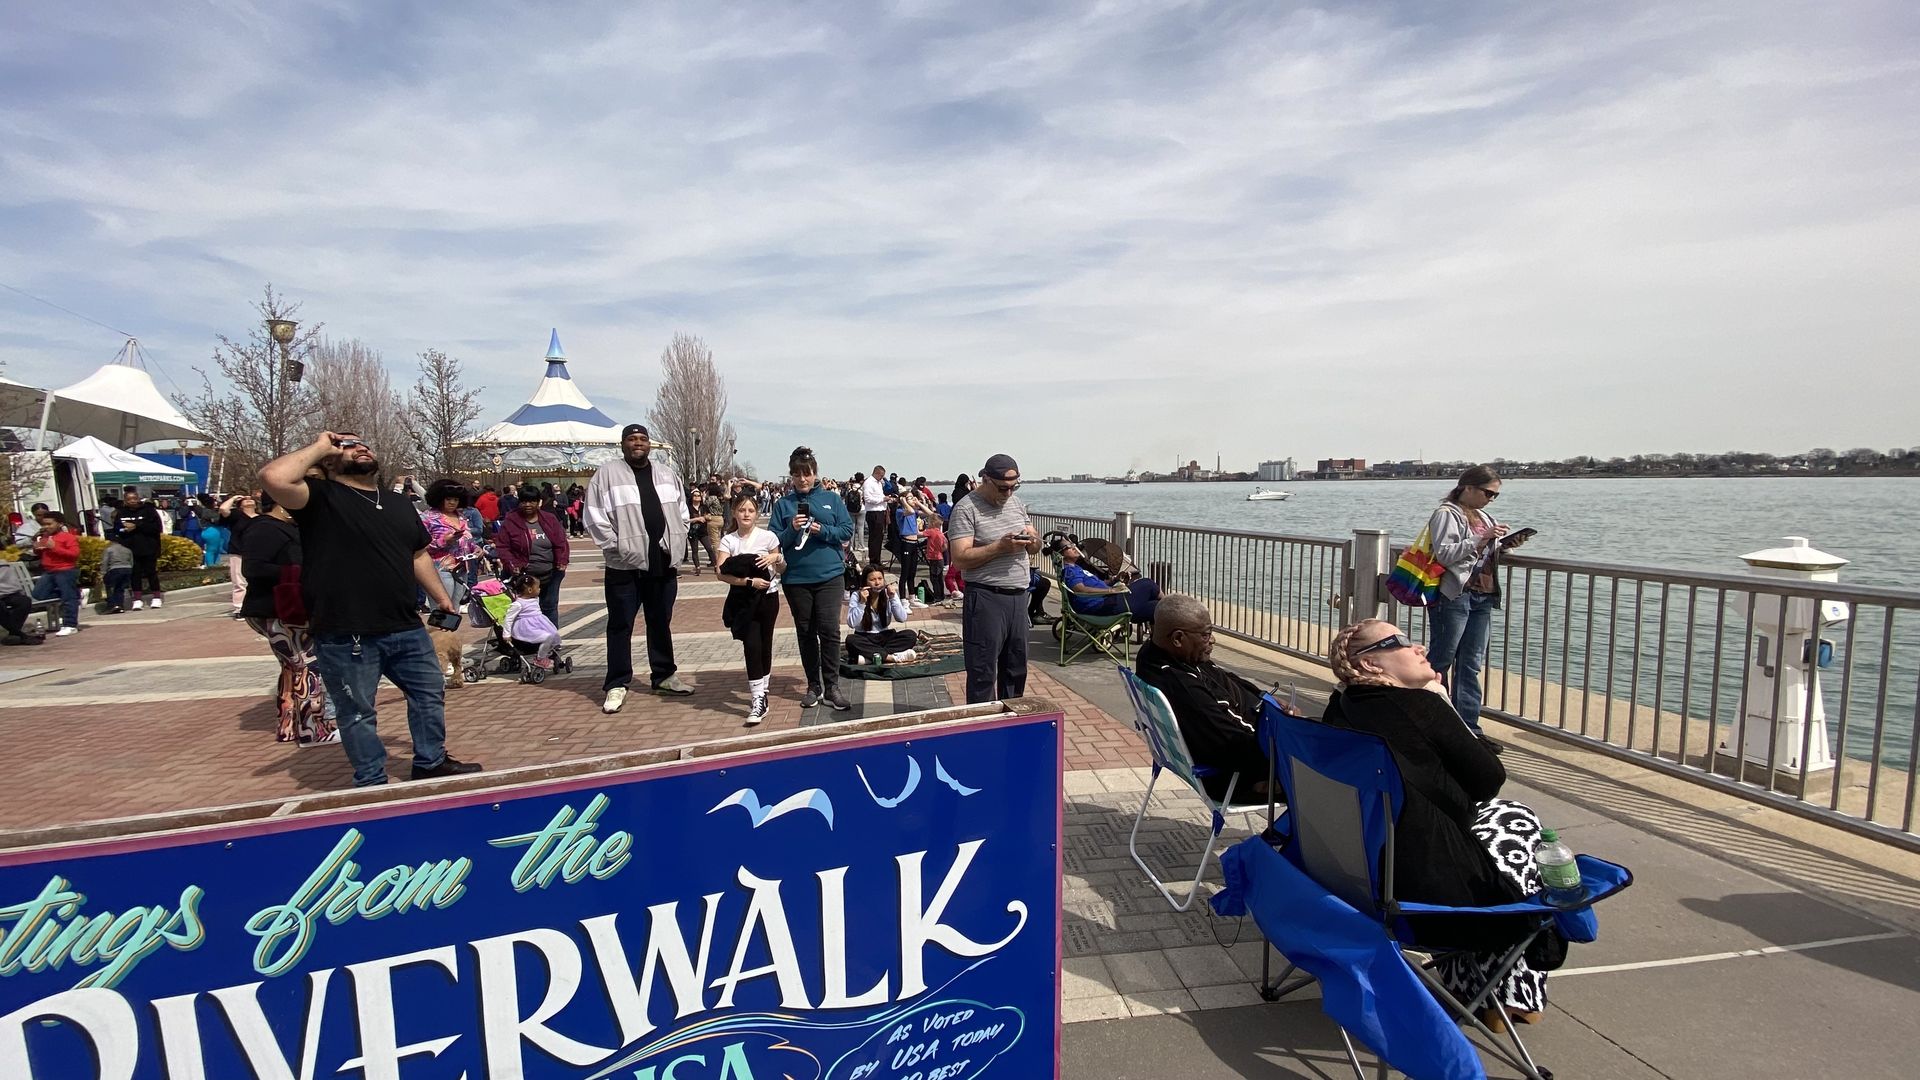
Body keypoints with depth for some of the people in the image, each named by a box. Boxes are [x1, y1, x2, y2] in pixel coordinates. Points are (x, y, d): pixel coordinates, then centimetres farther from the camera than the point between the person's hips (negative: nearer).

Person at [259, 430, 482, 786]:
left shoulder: (399, 503, 15)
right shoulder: (321, 497, -5)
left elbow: (418, 555, 22)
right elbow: (274, 477, -25)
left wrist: (441, 596, 19)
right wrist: (318, 446, -11)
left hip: (406, 629, 6)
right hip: (344, 636, -6)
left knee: (430, 692, 16)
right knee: (358, 713, 7)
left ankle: (431, 762, 34)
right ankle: (372, 784, 23)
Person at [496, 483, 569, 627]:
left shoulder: (550, 519, 3)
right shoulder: (510, 521, -5)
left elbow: (561, 542, 3)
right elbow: (502, 546, -5)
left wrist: (562, 561, -11)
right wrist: (511, 564, -18)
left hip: (551, 575, 3)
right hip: (523, 576, -3)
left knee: (550, 608, 12)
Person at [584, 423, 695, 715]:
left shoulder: (667, 474, 12)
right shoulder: (607, 474, -3)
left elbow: (681, 512, 16)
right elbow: (595, 516, -7)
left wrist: (677, 543, 6)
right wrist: (614, 546, -11)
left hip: (663, 563, 4)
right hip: (625, 564, -4)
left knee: (661, 623, 15)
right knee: (620, 625, 3)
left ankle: (664, 676, 27)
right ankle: (617, 685, 12)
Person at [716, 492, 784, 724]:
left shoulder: (768, 537, -2)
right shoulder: (728, 540, -2)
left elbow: (782, 569, 7)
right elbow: (721, 573, -13)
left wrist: (776, 559, -15)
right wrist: (749, 581, -23)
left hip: (767, 597, 1)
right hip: (743, 599, -1)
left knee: (764, 645, 9)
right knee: (752, 645, -12)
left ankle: (759, 693, 29)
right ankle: (759, 700, -8)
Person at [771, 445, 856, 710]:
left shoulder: (832, 498, 4)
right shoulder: (783, 504, 5)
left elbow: (847, 530, 1)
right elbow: (775, 540, 1)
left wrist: (822, 530, -14)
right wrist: (792, 529, -17)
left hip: (829, 575, -1)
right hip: (796, 578, 1)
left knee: (829, 630, -6)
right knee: (805, 633, 10)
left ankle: (832, 686, 4)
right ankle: (813, 686, 21)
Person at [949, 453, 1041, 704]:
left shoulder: (1017, 503, 12)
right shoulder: (966, 509, -9)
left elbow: (1036, 544, 19)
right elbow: (960, 559, -17)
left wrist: (1032, 540, -5)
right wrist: (1000, 546, -23)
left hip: (1018, 597, 7)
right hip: (986, 600, -7)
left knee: (1016, 669, 17)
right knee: (983, 673, -1)